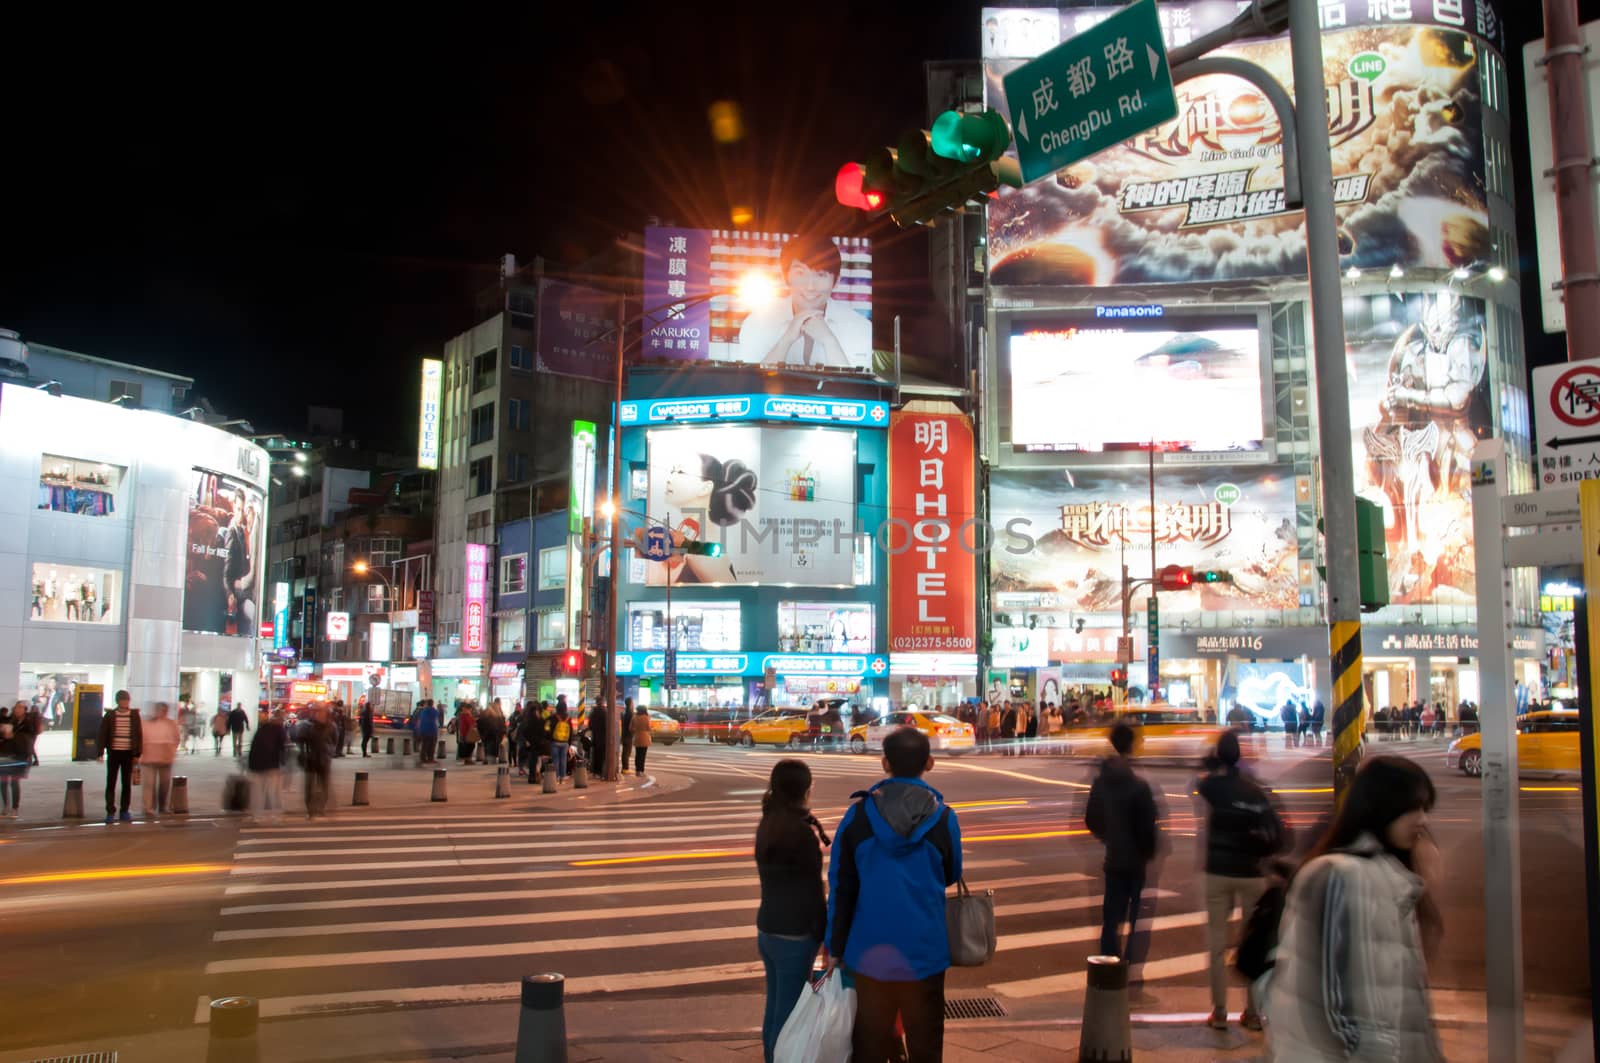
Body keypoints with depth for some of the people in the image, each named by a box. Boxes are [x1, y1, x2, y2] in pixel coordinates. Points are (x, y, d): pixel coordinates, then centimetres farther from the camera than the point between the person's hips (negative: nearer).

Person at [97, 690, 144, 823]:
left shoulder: (135, 716, 3)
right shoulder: (110, 716, 0)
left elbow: (139, 735, 5)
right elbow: (103, 734, 2)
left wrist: (137, 754, 0)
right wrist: (101, 752, -6)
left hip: (129, 753, 1)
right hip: (113, 753, -1)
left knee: (127, 784, 6)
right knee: (111, 783, 0)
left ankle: (124, 811, 15)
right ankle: (110, 812, 5)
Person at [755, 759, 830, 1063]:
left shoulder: (768, 824, 5)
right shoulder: (802, 830, -19)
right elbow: (813, 888, -15)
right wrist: (824, 933, -8)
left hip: (767, 927, 8)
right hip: (794, 933, -8)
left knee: (774, 1004, 19)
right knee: (789, 1010, 1)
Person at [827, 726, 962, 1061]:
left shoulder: (858, 815, -6)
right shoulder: (943, 818, -7)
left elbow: (840, 887, -3)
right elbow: (950, 877, 9)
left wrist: (835, 947, 5)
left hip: (869, 950, 1)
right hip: (924, 951, 0)